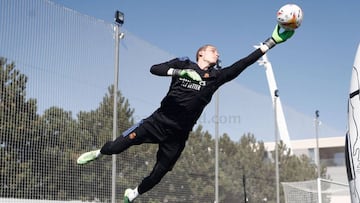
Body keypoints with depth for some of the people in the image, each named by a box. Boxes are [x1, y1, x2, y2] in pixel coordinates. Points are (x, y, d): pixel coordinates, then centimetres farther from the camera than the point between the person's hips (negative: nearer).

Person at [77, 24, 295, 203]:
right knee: (117, 146, -5)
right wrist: (179, 72, -30)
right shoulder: (183, 64, -1)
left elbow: (241, 65, -5)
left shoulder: (216, 76, 4)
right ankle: (98, 153, 30)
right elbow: (154, 69, -13)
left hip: (178, 135, 3)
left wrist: (272, 42, -12)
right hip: (158, 121, -2)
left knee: (158, 174, 7)